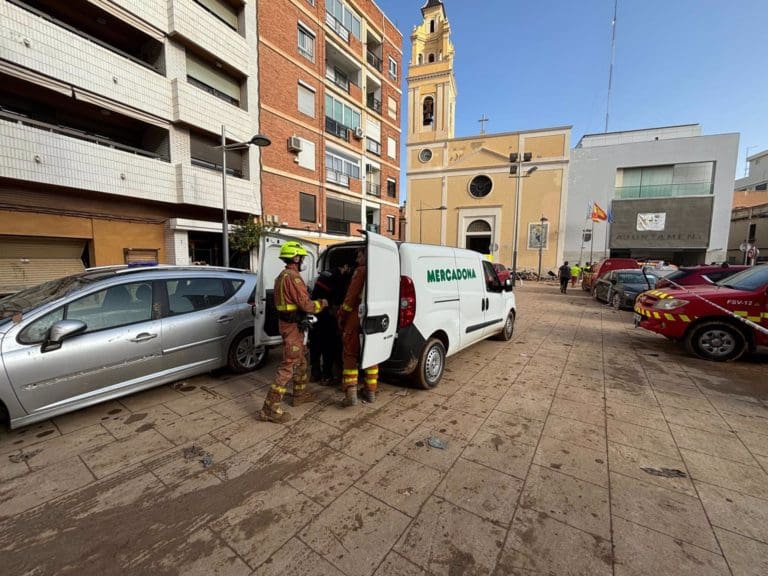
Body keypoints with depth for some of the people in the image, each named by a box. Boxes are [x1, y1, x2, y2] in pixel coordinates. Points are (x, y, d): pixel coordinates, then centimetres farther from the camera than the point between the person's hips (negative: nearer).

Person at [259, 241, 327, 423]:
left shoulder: (282, 276, 13)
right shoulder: (293, 277, -20)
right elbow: (305, 304, -22)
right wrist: (322, 303, -4)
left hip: (288, 323, 11)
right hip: (293, 326, -10)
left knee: (301, 360, 22)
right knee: (288, 366, -5)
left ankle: (300, 394, 36)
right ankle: (270, 408, 1)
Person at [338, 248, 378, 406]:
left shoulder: (361, 271, -9)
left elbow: (351, 297, -12)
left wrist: (341, 316, -2)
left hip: (356, 318, -6)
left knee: (350, 355, 3)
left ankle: (351, 393, -1)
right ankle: (371, 392, 22)